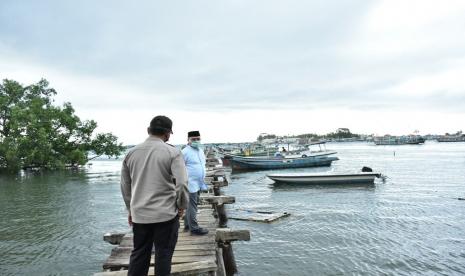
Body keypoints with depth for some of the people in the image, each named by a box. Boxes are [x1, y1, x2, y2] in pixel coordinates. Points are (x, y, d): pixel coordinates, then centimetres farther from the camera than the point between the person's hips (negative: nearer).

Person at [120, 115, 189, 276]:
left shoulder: (131, 153, 5)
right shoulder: (172, 152, -10)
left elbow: (125, 186, 11)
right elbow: (181, 184, -16)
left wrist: (130, 209, 22)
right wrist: (182, 206, 0)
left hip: (139, 214, 4)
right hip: (166, 214, -4)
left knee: (139, 254, 17)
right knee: (163, 254, 10)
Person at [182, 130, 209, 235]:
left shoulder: (200, 151, 14)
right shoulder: (185, 152, -12)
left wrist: (203, 180, 21)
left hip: (198, 184, 8)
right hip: (191, 184, -8)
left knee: (191, 205, 16)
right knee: (192, 206, -3)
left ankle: (187, 225, 27)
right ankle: (194, 228, 4)